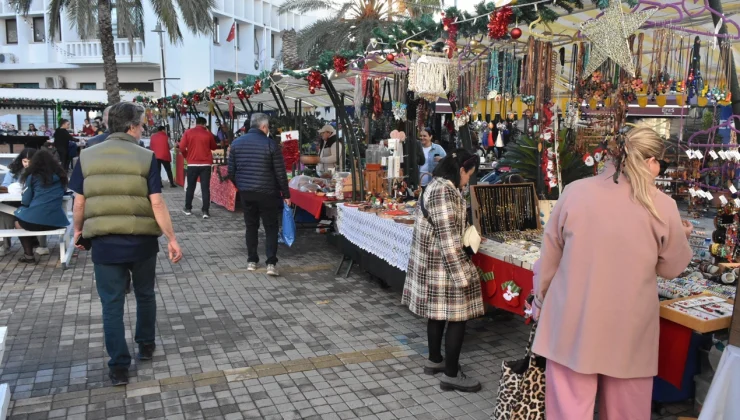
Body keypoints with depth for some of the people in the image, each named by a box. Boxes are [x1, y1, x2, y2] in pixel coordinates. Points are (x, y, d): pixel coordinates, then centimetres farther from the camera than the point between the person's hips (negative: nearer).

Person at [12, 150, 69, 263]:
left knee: (18, 220, 28)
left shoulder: (32, 176, 4)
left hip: (34, 220, -4)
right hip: (56, 220, 4)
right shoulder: (60, 175, 12)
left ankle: (28, 254, 24)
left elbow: (25, 201, 4)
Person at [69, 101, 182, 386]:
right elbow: (157, 204, -11)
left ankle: (119, 367, 10)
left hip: (104, 242, 1)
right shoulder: (146, 157, -8)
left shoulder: (86, 157, 1)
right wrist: (172, 239, -5)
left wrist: (78, 230, 20)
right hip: (141, 242, -1)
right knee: (145, 295, 21)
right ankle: (146, 345, 36)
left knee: (112, 304, 8)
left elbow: (79, 202, 3)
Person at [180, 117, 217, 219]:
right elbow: (214, 147, 12)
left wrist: (187, 156, 12)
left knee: (190, 187, 13)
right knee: (205, 188, -1)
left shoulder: (188, 133, 0)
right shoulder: (208, 134, 0)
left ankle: (188, 209, 19)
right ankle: (205, 211, -7)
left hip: (192, 164, 1)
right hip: (205, 164, -1)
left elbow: (182, 147, -6)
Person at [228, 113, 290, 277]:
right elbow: (280, 173, -9)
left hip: (246, 193, 4)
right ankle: (271, 263, -2)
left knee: (251, 226, 15)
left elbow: (231, 171, 7)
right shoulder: (271, 145, -10)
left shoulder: (236, 143, 3)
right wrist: (286, 194, 0)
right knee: (271, 227, 5)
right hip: (267, 193, -4)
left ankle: (251, 261, 19)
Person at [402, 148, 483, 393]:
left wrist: (470, 236, 21)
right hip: (443, 264, -10)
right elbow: (448, 238, -25)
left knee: (437, 312, 19)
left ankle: (434, 360, 32)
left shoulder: (436, 185, 11)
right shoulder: (445, 191, -21)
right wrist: (461, 275, -22)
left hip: (432, 261, 10)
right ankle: (451, 375, 6)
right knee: (457, 316, -2)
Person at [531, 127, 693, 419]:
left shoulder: (575, 192, -7)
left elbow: (549, 257, 2)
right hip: (627, 329, 0)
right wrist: (681, 235, 26)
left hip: (574, 322, 0)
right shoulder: (662, 207, -8)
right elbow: (672, 268, 6)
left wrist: (540, 301, 17)